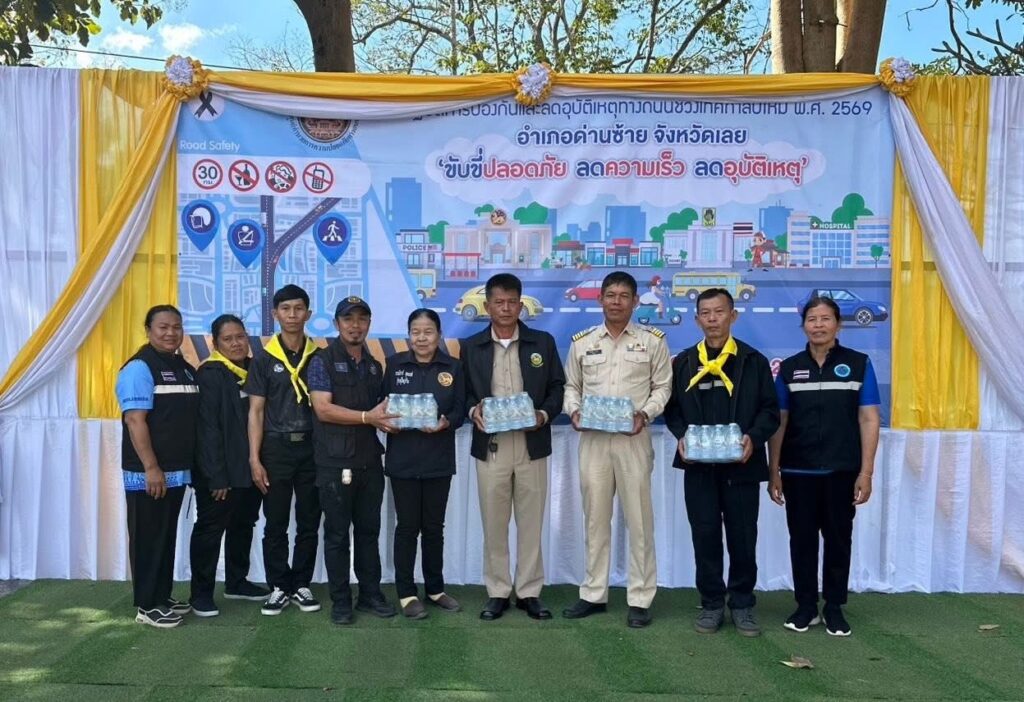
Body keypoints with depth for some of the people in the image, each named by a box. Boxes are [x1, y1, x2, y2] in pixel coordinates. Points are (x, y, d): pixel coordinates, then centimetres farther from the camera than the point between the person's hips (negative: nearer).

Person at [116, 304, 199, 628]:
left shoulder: (186, 369, 13)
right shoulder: (139, 368, -11)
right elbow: (135, 421, -18)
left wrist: (191, 465, 15)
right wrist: (151, 468, -23)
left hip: (177, 471, 8)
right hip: (148, 474, -8)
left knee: (168, 537, 15)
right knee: (148, 539, 1)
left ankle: (163, 597, 26)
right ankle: (147, 606, 10)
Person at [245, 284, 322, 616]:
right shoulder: (264, 360, 1)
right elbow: (256, 412, 0)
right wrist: (254, 459, -7)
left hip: (312, 447, 1)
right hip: (276, 448, -1)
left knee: (309, 524, 8)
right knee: (275, 525, 5)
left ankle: (301, 585, 20)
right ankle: (279, 586, 17)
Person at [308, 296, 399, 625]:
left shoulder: (374, 366, 15)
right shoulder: (323, 361, -4)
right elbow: (323, 409, -15)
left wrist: (391, 418, -2)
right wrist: (368, 417, -21)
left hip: (369, 461, 5)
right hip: (335, 462, -5)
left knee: (369, 530, 11)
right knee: (337, 533, 3)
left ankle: (370, 593, 21)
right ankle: (340, 600, 12)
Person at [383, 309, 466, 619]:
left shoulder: (452, 368, 3)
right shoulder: (395, 364, 2)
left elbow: (460, 410, 1)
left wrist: (446, 423, -19)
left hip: (439, 459, 1)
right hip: (403, 458, -1)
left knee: (434, 526, 11)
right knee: (407, 526, 3)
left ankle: (435, 588, 25)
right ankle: (406, 593, 13)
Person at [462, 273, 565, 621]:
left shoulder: (543, 342, 5)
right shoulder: (471, 347, 6)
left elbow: (557, 388, 5)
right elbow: (463, 392, 7)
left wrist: (544, 415, -11)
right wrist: (473, 410, -13)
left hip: (532, 444, 0)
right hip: (490, 445, 0)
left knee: (531, 523, 6)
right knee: (494, 524, 6)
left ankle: (529, 592, 18)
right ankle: (497, 592, 17)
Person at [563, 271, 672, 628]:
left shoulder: (652, 340, 2)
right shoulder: (582, 341, 8)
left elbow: (663, 386, 3)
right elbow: (570, 385, 14)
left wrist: (645, 414, -13)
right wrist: (574, 411, -5)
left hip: (633, 438, -2)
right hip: (592, 438, 2)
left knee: (639, 520, 2)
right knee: (595, 518, 10)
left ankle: (640, 598, 12)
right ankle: (594, 594, 20)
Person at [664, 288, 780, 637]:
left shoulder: (753, 361, 3)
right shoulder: (683, 362, 8)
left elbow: (770, 410, 2)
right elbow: (672, 408, 9)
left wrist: (754, 437, -15)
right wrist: (681, 436, -9)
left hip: (741, 464, -1)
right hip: (698, 465, 1)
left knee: (743, 536, 5)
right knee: (705, 535, 6)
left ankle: (742, 603, 19)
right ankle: (711, 603, 17)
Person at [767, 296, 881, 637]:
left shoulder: (859, 364, 0)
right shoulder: (789, 368, 4)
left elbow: (869, 419, -2)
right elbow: (778, 422, 5)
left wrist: (866, 472, -7)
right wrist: (774, 472, 1)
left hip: (842, 471, -1)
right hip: (798, 471, 1)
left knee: (838, 539, 9)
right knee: (801, 539, 9)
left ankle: (834, 607, 21)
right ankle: (806, 605, 21)